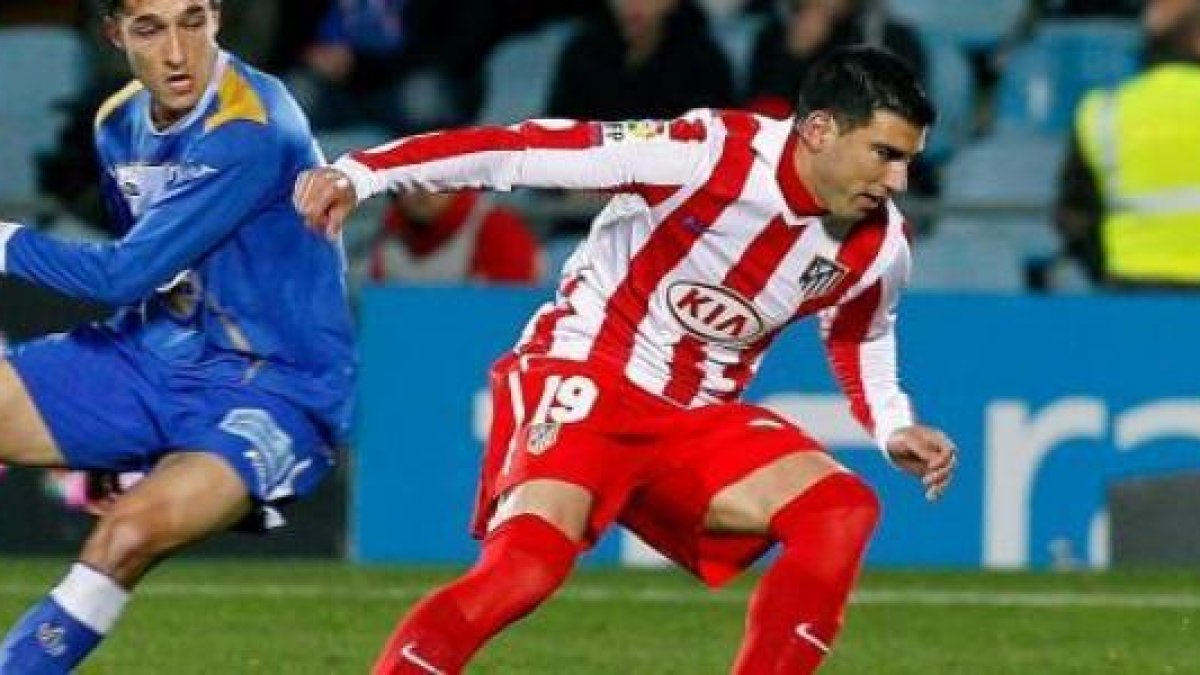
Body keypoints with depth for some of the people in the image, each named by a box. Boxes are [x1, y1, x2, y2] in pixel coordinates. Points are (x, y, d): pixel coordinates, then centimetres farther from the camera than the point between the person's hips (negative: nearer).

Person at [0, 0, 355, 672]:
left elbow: (125, 274, -23)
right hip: (153, 362, 8)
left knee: (131, 533, -32)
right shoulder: (119, 124, 4)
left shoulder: (251, 133, -22)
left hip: (275, 390, -8)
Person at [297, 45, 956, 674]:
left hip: (701, 419, 6)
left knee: (843, 511, -17)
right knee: (526, 566, -29)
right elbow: (517, 149, -21)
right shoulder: (705, 151, -21)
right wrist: (358, 173, -29)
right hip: (585, 377, -6)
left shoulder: (878, 246, -2)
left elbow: (861, 337, 23)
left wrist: (894, 430, 4)